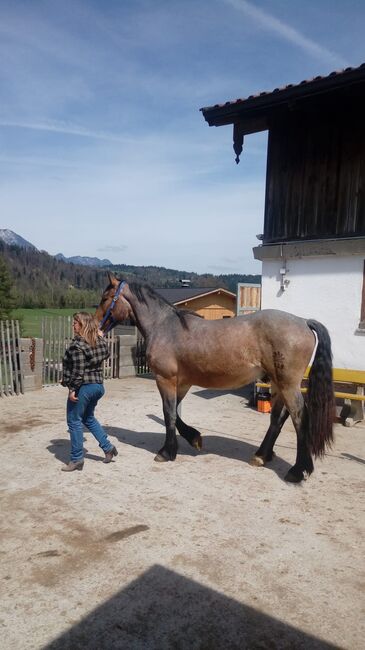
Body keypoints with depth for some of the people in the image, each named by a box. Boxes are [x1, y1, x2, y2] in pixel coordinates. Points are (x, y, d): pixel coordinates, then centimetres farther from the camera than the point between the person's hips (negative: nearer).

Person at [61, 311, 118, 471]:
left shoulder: (77, 344, -17)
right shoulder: (99, 340, 5)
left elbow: (78, 370, -20)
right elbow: (105, 354, 20)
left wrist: (72, 389, -15)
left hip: (83, 387, -8)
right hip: (98, 385, 9)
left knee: (74, 421, 5)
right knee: (89, 418, 25)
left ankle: (77, 459, 13)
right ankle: (108, 447, 27)